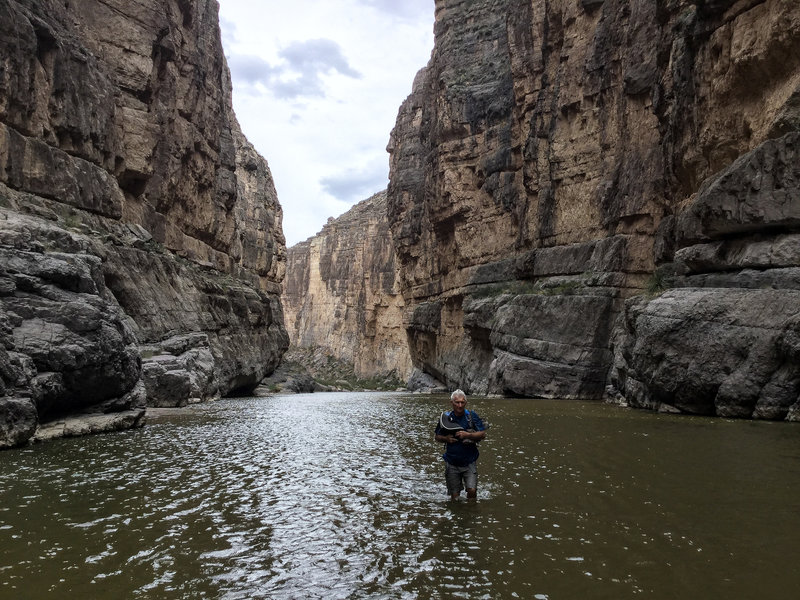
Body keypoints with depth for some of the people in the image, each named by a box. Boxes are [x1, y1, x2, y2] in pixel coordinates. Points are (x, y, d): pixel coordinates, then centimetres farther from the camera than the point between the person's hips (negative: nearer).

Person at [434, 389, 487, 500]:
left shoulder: (472, 416, -3)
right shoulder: (445, 418, -1)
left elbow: (483, 434, -5)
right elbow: (437, 436, 10)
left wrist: (467, 435, -20)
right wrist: (446, 439, -11)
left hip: (469, 462, -1)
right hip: (452, 463, 1)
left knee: (472, 490, -10)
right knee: (454, 496, 6)